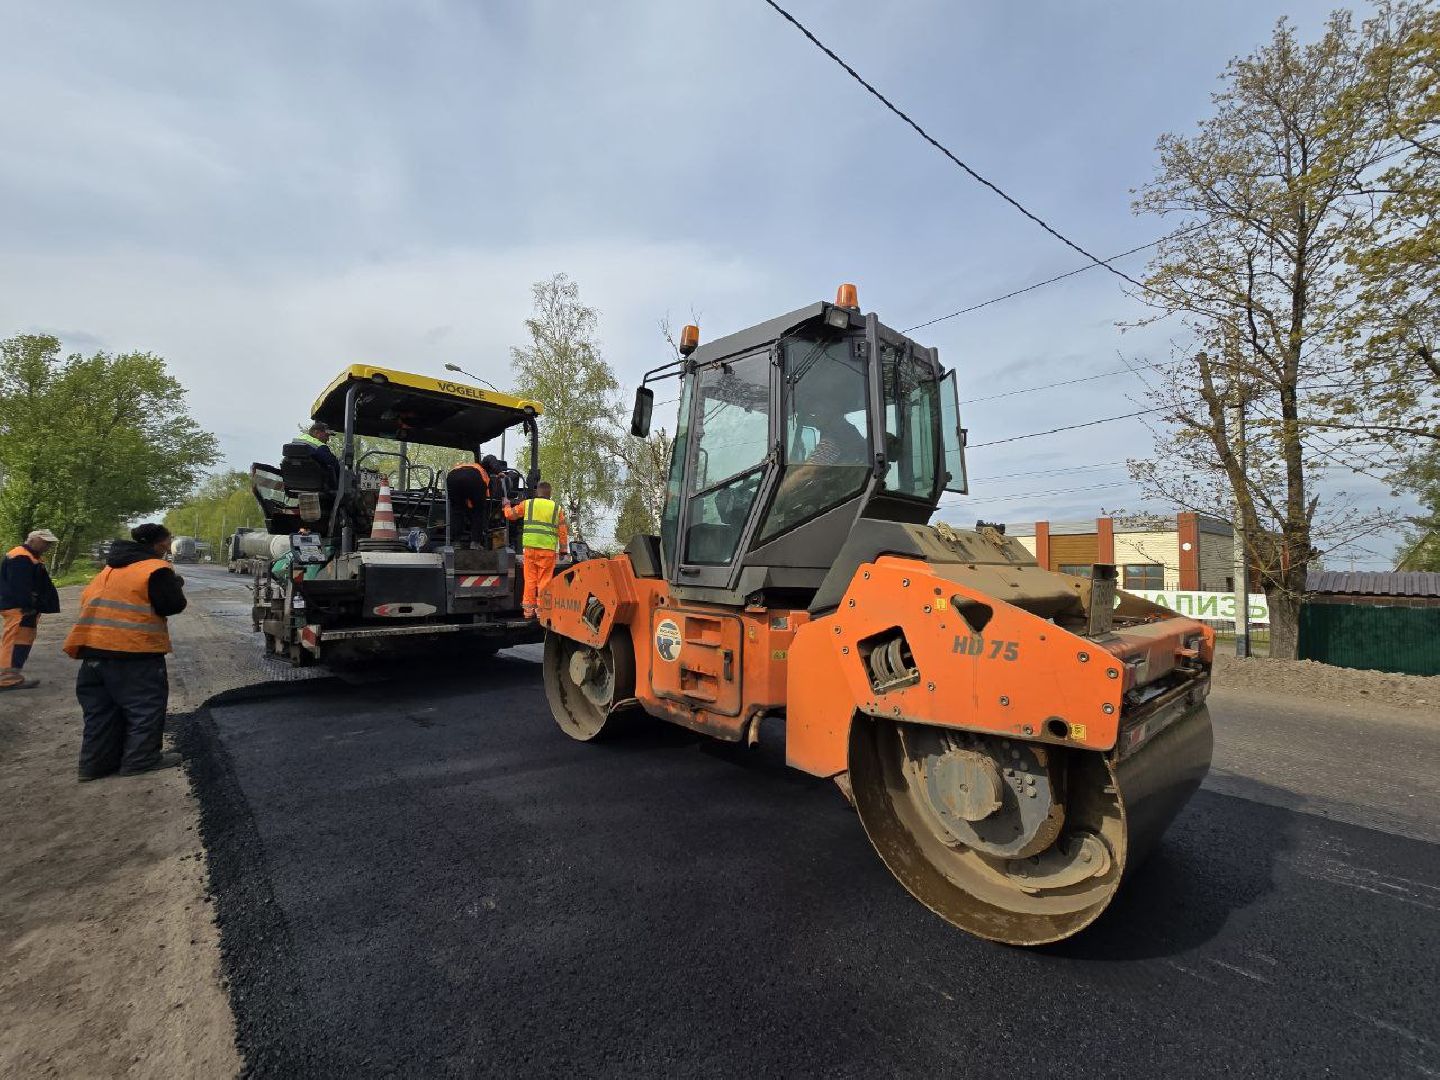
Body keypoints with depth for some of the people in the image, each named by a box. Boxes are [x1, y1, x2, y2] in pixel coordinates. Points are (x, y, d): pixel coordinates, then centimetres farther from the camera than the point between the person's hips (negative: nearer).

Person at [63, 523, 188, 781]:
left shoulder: (112, 568, 18)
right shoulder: (156, 569, -10)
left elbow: (88, 600, 26)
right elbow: (172, 605, -12)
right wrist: (176, 585, 6)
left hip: (93, 647, 8)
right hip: (132, 649, -8)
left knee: (101, 708, 16)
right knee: (145, 705, 2)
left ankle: (96, 761, 20)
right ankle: (141, 759, 6)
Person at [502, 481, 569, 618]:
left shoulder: (527, 504, 8)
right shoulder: (557, 508, 8)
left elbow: (510, 514, 19)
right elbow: (563, 531, 6)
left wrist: (507, 505, 40)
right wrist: (563, 549, 11)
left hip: (530, 547, 1)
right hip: (548, 549, -1)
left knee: (530, 579, 8)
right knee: (544, 580, 3)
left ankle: (529, 609, 12)